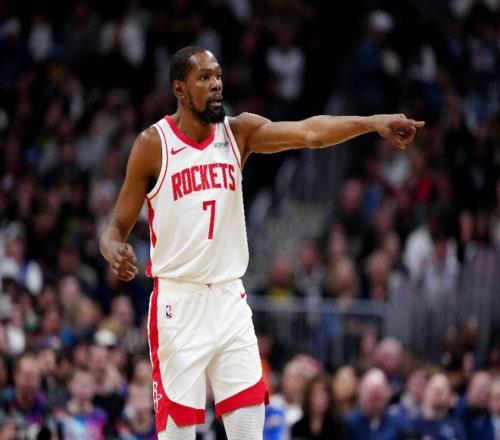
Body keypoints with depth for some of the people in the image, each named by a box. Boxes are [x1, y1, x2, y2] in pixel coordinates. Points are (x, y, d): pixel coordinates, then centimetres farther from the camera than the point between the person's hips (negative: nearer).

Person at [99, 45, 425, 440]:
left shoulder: (239, 132, 3)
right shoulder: (153, 144, -6)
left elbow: (309, 132, -11)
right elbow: (117, 226, -4)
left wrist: (373, 122, -25)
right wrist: (115, 251, -27)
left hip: (230, 300, 4)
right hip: (178, 303, -4)